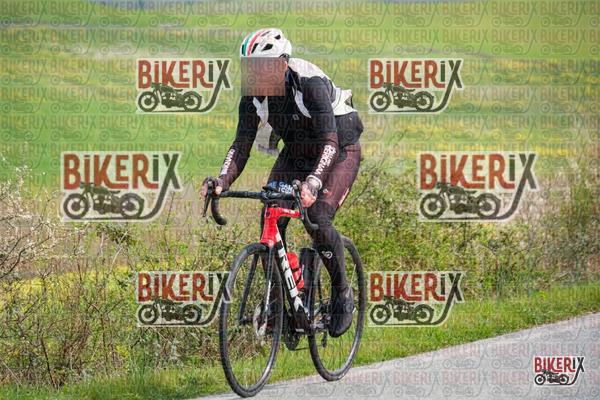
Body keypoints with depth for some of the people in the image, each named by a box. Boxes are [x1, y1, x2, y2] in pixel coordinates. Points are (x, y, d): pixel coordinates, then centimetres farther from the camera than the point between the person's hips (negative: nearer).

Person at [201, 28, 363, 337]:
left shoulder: (310, 83, -33)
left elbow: (330, 141, -40)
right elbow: (242, 144, -15)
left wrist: (313, 181, -56)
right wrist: (221, 182, -33)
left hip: (340, 150, -6)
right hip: (295, 154, 6)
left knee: (318, 219, -25)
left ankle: (343, 295, -4)